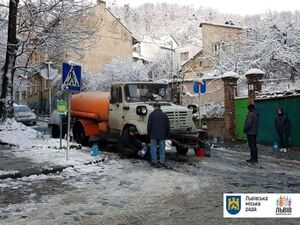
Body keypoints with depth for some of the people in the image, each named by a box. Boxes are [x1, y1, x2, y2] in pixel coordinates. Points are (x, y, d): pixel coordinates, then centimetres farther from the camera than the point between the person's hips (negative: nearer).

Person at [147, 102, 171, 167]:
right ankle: (162, 162, 6)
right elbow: (167, 126, 8)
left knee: (153, 148, 4)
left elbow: (149, 125, -3)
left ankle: (154, 162, 4)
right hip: (162, 135, 2)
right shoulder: (164, 115, 7)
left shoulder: (152, 114, -2)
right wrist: (168, 135, 14)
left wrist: (149, 134, 6)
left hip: (154, 135, -2)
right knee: (162, 148, 6)